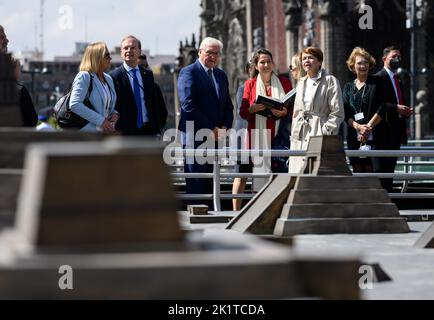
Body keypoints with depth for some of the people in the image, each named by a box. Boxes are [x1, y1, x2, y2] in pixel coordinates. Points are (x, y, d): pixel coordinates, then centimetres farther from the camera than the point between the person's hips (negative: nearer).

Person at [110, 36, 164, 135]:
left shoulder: (148, 74, 12)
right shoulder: (114, 76, -4)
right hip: (126, 133, -4)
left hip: (148, 131, 5)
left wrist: (157, 130, 9)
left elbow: (153, 104, 14)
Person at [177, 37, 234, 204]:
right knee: (196, 182, -6)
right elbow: (188, 105, -14)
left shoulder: (221, 75, 18)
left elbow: (228, 105, 20)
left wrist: (225, 127, 1)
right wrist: (211, 129, -14)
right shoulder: (188, 72, -5)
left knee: (210, 182, 5)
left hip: (215, 136, 7)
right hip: (195, 135, -7)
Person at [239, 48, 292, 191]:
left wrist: (285, 112, -9)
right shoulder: (250, 84, 10)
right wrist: (253, 109, -13)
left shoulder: (284, 82, 12)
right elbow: (243, 112, 8)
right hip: (259, 136, 0)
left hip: (279, 136, 0)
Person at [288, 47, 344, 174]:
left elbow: (337, 113, -7)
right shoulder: (301, 82, 19)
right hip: (300, 137, 6)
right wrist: (294, 134, 15)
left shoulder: (330, 81, -2)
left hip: (319, 136, -6)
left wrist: (326, 132, -13)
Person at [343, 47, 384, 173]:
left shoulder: (376, 83, 5)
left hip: (373, 135, -3)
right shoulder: (348, 87, 15)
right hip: (354, 136, 3)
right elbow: (345, 113, 6)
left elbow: (382, 108, -4)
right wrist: (358, 127, -11)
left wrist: (368, 126, -11)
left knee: (371, 171, -9)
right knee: (357, 173, 2)